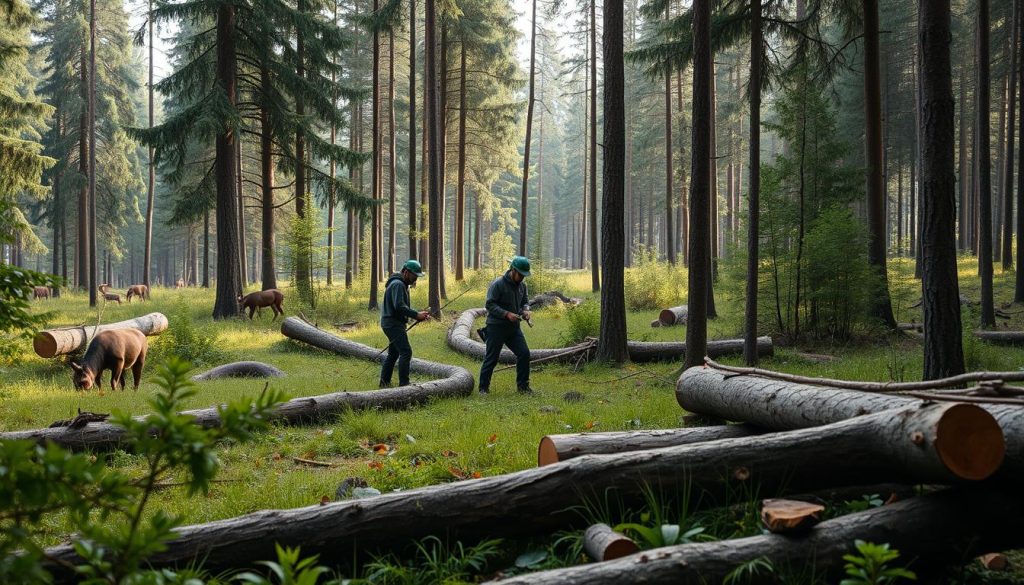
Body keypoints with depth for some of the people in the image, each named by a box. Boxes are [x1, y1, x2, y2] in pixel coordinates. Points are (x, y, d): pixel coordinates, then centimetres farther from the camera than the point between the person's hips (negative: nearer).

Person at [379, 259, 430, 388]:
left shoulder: (402, 285, 19)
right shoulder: (398, 284, -15)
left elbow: (404, 306, 21)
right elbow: (399, 306, -25)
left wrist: (418, 313, 7)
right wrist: (416, 315, -21)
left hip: (394, 324, 11)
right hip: (393, 323, -11)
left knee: (393, 353, 16)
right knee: (406, 352, -14)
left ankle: (384, 382, 21)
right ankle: (404, 384, -15)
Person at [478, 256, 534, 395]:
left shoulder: (522, 285, 7)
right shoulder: (498, 284, -15)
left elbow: (525, 301, 20)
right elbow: (490, 305, -17)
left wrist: (525, 310, -3)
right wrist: (507, 314, -25)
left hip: (514, 327, 6)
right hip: (496, 327, -6)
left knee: (524, 353, -2)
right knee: (491, 358, 0)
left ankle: (522, 385, 10)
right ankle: (483, 388, 11)